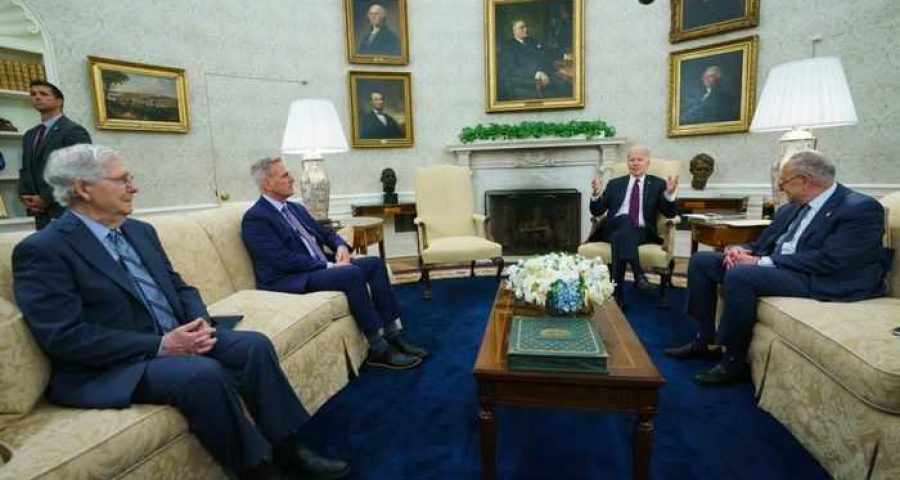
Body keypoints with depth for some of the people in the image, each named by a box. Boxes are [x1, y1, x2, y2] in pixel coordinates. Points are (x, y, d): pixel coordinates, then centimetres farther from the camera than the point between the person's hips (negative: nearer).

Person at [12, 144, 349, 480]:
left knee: (255, 345, -13)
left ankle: (287, 448, -4)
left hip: (178, 339, 7)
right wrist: (160, 345, -21)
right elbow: (65, 337, -17)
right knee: (205, 374, -32)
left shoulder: (140, 231, 12)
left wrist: (200, 323, -7)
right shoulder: (42, 251, -10)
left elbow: (180, 288, 14)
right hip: (110, 367, -7)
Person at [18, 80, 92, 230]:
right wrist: (25, 196, 1)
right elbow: (25, 170, 21)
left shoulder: (74, 131, -6)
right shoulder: (30, 135, 20)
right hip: (42, 212, 7)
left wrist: (45, 199, -13)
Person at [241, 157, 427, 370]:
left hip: (320, 267, 9)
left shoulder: (296, 208, 18)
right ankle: (379, 350, -21)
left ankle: (393, 336, -8)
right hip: (288, 280, -9)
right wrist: (329, 266, -19)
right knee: (352, 273, -30)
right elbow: (284, 260, -19)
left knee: (375, 263, -7)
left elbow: (325, 232, 21)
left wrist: (341, 246, -2)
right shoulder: (255, 218, -9)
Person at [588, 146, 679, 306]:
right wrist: (597, 194, -10)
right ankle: (638, 275, -39)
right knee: (625, 220, -34)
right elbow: (597, 211, 11)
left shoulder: (658, 184, 15)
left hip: (642, 232, -1)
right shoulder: (615, 183, 19)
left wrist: (670, 193, -17)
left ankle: (616, 293, -36)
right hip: (614, 228, 1)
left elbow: (670, 213, 3)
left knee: (620, 237, -34)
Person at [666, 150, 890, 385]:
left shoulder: (862, 208, -10)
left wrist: (762, 262, -22)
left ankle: (734, 361, -19)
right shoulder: (790, 209, 14)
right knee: (701, 260, -2)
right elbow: (764, 244, 18)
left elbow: (829, 260, -21)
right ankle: (705, 339, 2)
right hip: (773, 266, 9)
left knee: (740, 275, -34)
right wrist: (740, 250, -7)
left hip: (818, 279, -9)